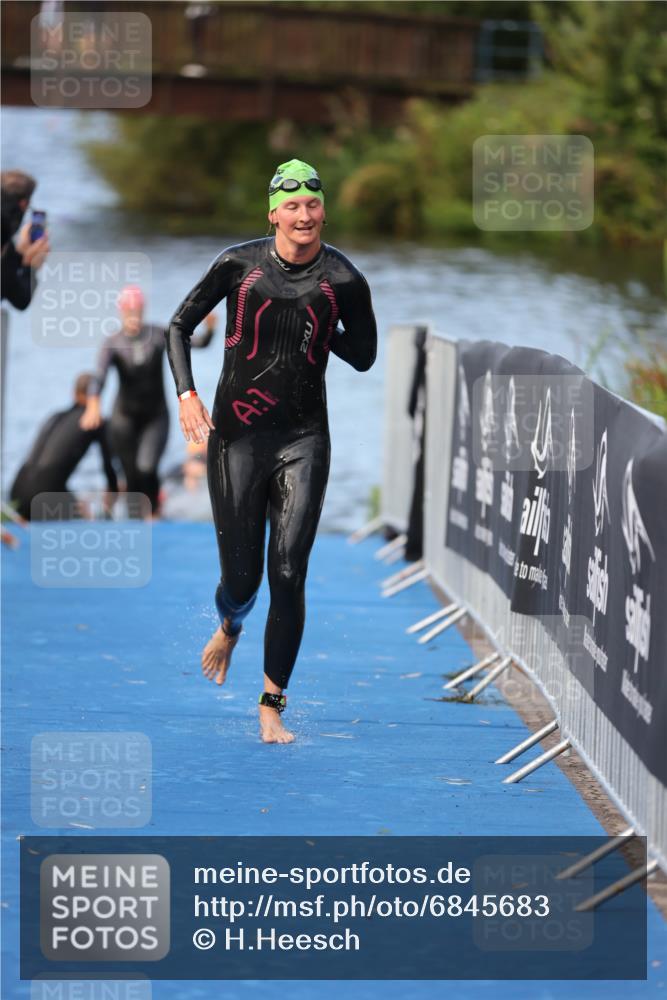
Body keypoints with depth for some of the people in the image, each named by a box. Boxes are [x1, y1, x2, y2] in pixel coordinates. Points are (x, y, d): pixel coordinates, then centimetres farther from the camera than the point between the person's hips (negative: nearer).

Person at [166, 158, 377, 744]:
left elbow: (364, 358, 9)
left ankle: (272, 707, 2)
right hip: (236, 435, 0)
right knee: (241, 576, 5)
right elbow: (180, 326, 6)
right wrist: (186, 394, -6)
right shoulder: (239, 265, -4)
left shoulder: (342, 280, -3)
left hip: (303, 440, 0)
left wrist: (317, 324, -4)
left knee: (289, 576, -8)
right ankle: (230, 628, 43)